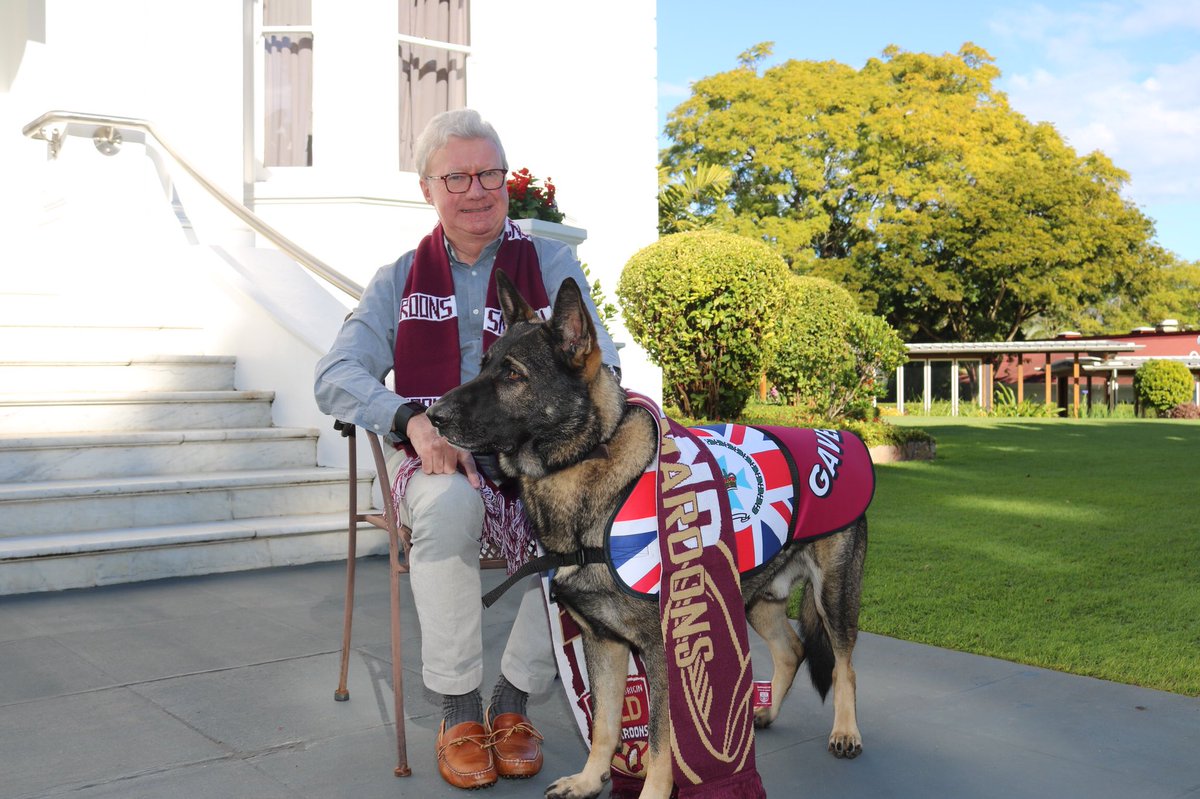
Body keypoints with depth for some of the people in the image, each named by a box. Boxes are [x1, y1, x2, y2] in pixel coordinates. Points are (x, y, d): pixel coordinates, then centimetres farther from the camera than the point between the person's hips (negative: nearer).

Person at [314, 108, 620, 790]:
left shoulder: (550, 263, 8)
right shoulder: (400, 279, 10)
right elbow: (338, 376, -1)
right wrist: (413, 419, -21)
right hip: (442, 465, 0)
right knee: (450, 499, -36)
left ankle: (513, 700, -9)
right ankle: (459, 709, -18)